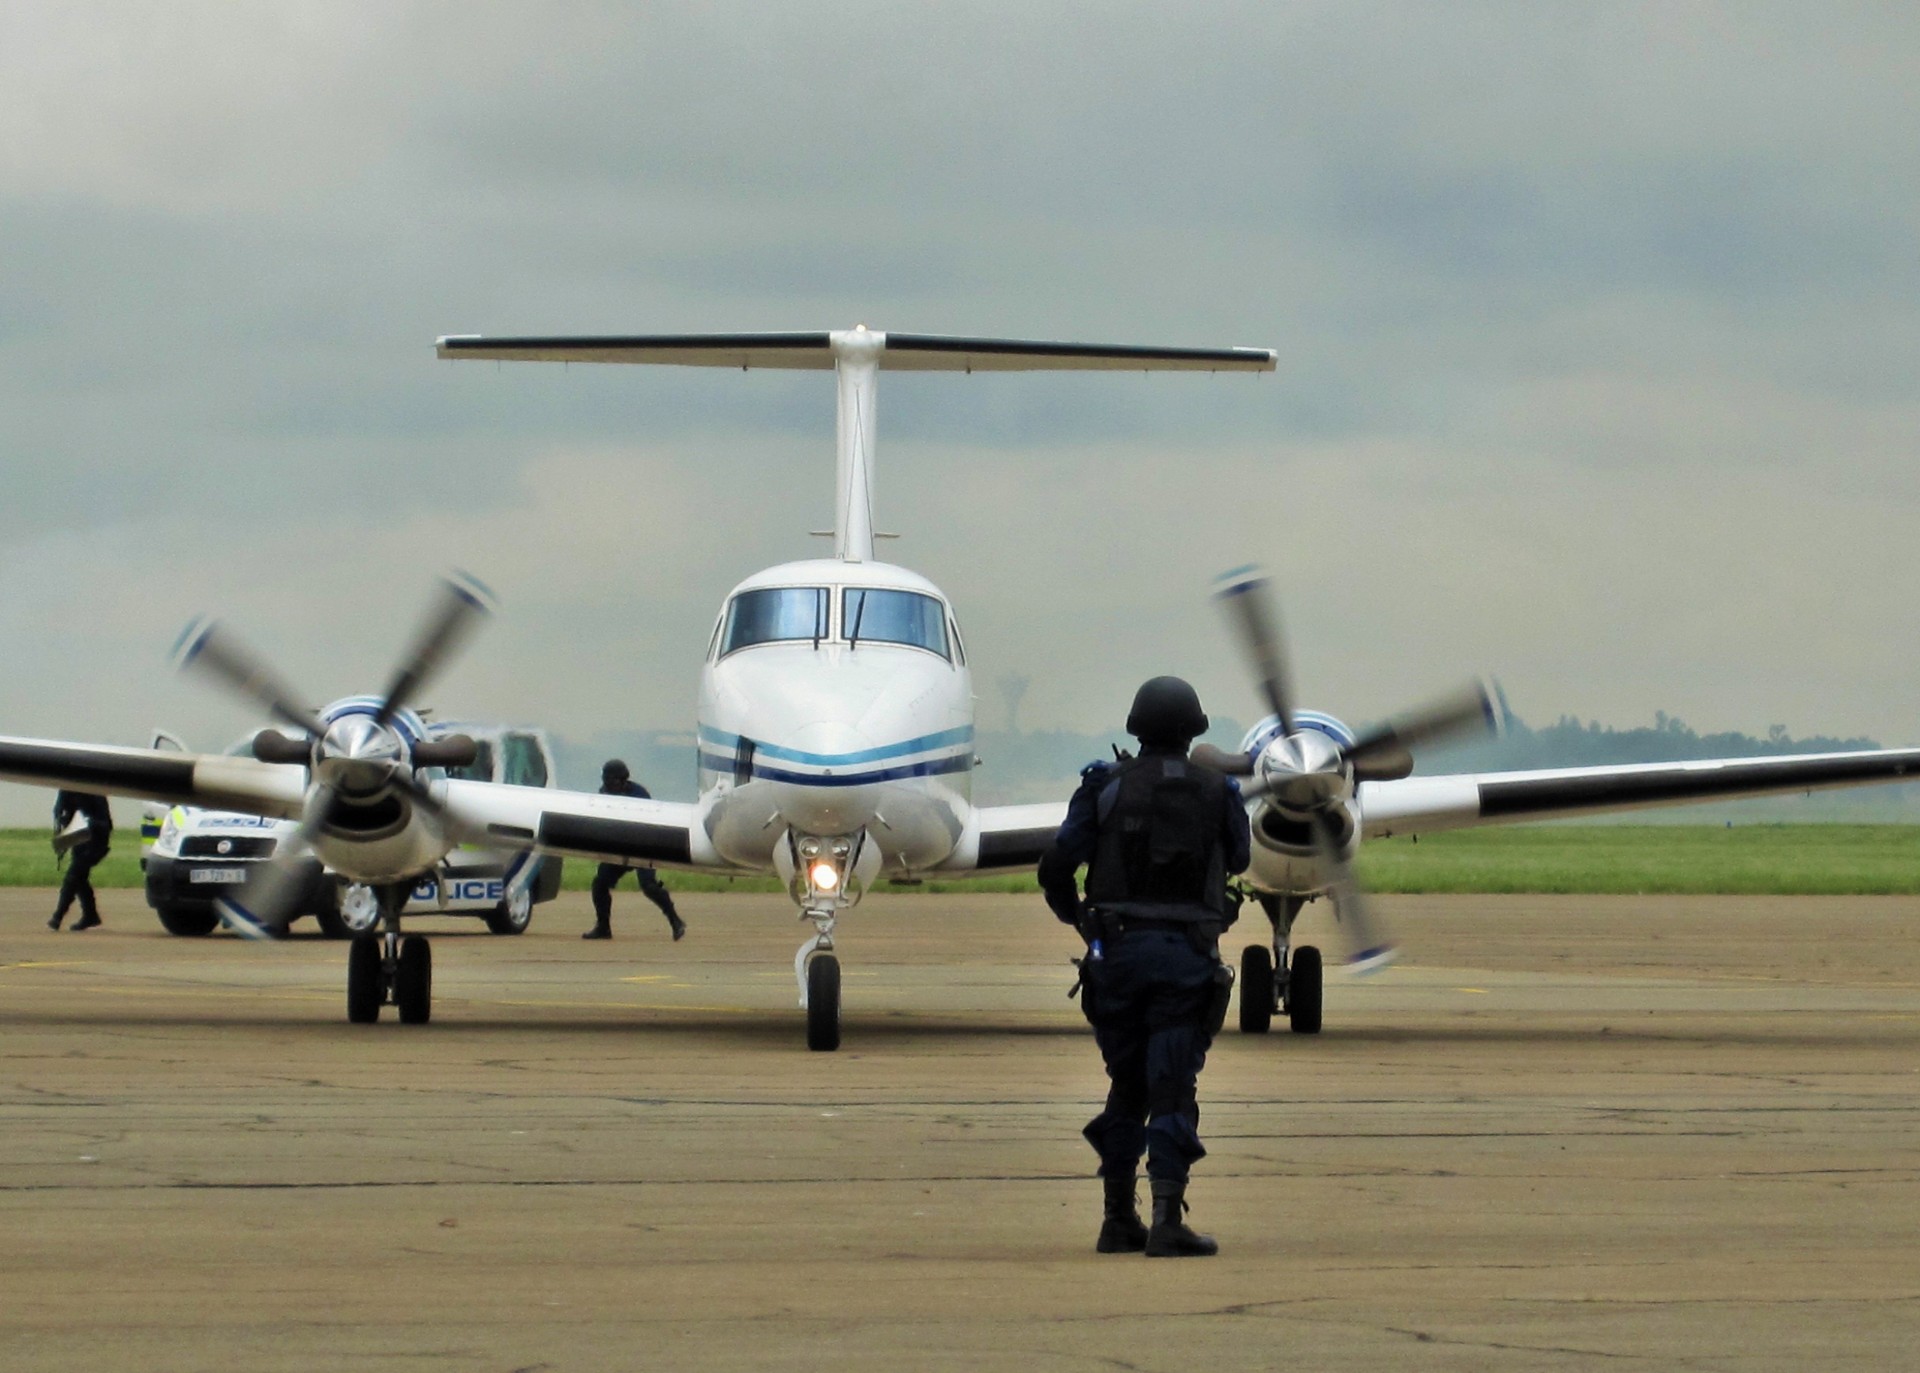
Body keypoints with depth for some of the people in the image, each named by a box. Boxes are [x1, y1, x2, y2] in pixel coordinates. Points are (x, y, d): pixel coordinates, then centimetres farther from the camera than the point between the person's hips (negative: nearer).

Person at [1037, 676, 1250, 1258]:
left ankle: (1119, 1218, 16)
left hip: (1118, 949, 1)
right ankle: (1167, 1219, -14)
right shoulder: (1217, 792, 2)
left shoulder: (1106, 785, 0)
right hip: (1188, 955, -1)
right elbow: (1238, 858, 20)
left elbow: (1055, 865, -3)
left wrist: (1074, 915, 15)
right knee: (1173, 1093, -2)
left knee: (1127, 1087, 14)